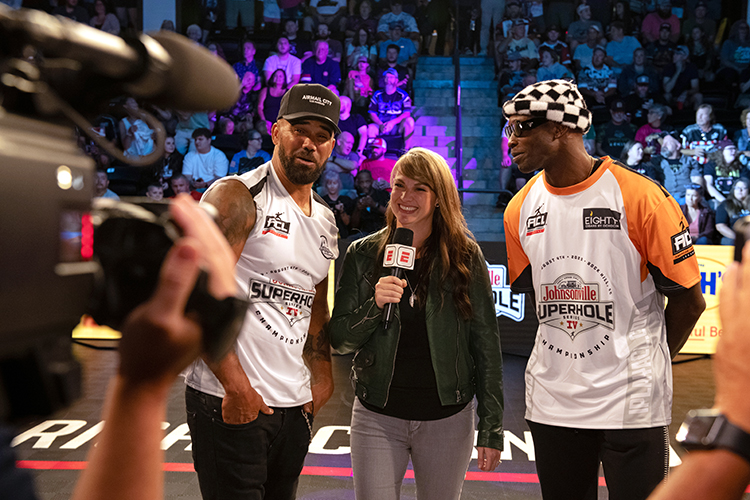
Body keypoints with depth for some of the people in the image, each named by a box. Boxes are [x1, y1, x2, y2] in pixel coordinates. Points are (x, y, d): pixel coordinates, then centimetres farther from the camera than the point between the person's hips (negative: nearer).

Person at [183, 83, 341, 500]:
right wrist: (235, 387, -19)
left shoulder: (325, 221, 15)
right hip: (229, 401, -7)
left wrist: (322, 376, 13)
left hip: (295, 403, 7)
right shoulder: (237, 196, -9)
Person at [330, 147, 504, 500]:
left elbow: (486, 344, 0)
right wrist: (374, 307, -18)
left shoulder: (466, 257, -2)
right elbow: (339, 341, 1)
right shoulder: (363, 254, 1)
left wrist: (492, 428, -2)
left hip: (447, 420, 0)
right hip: (377, 417, 0)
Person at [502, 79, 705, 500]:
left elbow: (689, 300, -5)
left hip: (630, 403, -5)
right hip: (551, 402, 5)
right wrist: (568, 356, 9)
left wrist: (643, 367, 4)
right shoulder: (521, 209, 4)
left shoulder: (640, 197, -12)